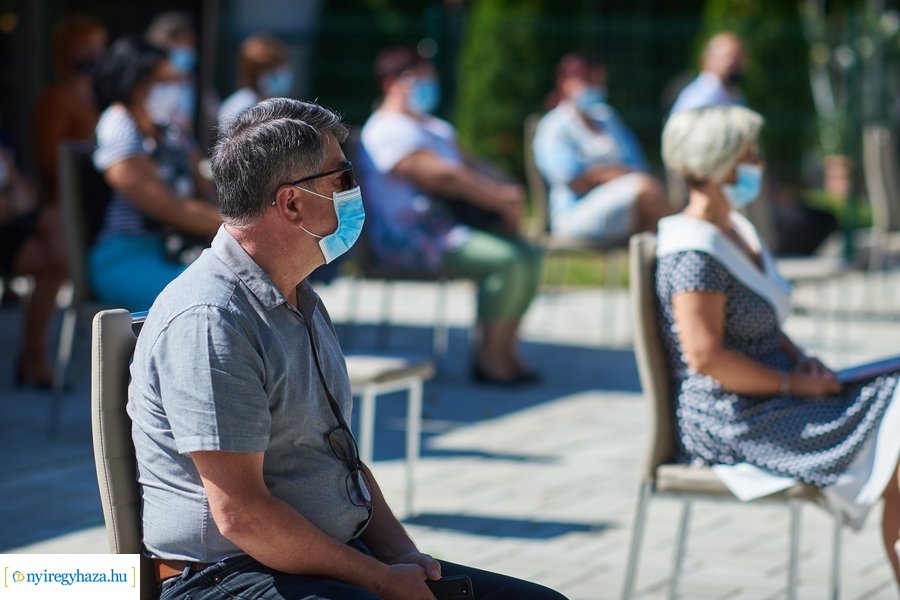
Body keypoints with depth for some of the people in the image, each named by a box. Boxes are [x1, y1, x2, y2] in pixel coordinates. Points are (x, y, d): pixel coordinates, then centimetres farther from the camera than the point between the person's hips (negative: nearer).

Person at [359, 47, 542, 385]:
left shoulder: (433, 126, 24)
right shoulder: (389, 130, -12)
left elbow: (470, 166, 16)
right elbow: (443, 177, -20)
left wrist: (506, 191, -4)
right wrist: (502, 201, -17)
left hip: (449, 224, 10)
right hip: (409, 239, -10)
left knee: (527, 255, -4)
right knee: (507, 261, -24)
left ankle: (506, 351, -3)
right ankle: (488, 359, -16)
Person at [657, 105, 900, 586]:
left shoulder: (739, 230, 15)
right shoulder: (694, 252, -17)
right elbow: (706, 356, -22)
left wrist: (801, 361, 5)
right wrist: (793, 383, -16)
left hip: (768, 402, 10)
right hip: (730, 422, -10)